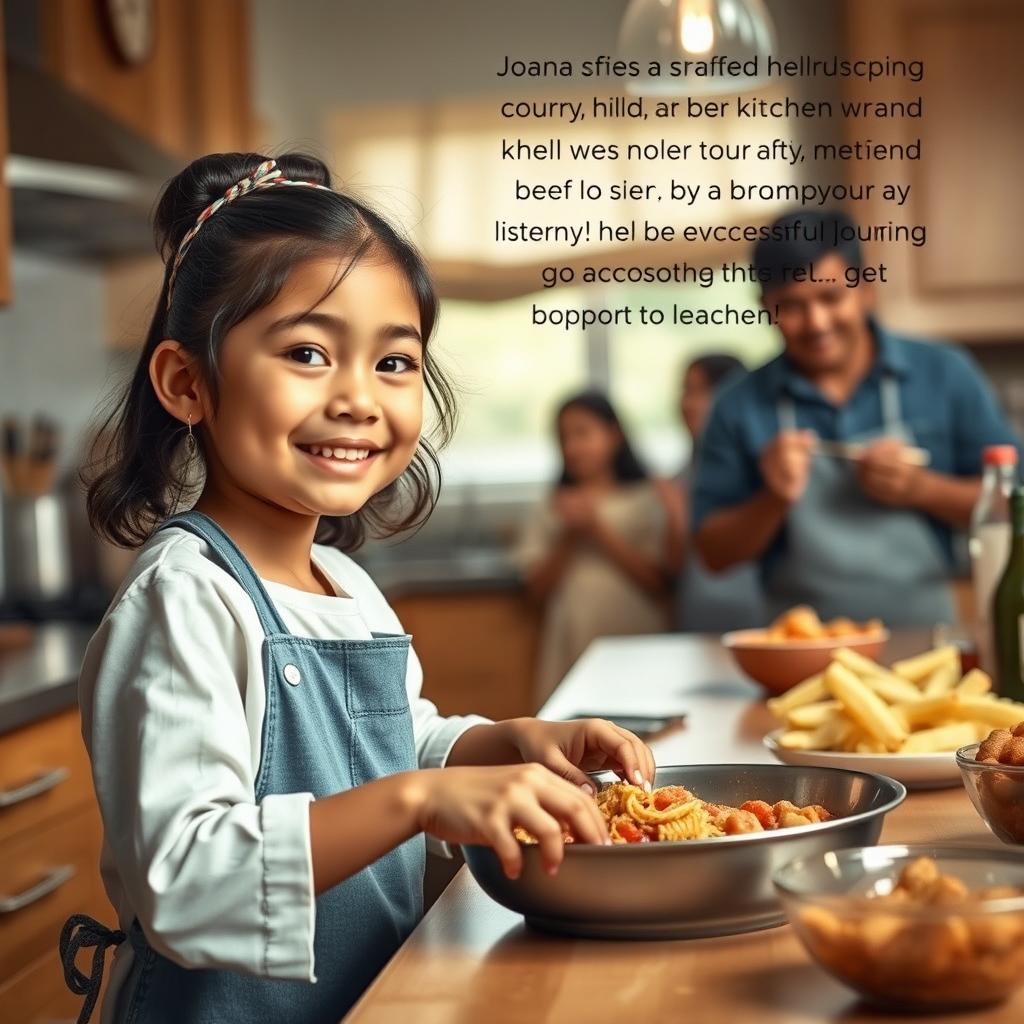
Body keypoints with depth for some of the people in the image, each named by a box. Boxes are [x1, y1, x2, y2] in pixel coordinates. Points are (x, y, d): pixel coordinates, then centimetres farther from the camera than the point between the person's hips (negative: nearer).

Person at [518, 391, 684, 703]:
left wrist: (598, 529, -7)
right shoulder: (549, 511, 13)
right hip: (570, 651, 2)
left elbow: (658, 582, -4)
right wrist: (570, 536, -7)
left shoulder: (648, 500, 6)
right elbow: (540, 588, 5)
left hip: (635, 648, -2)